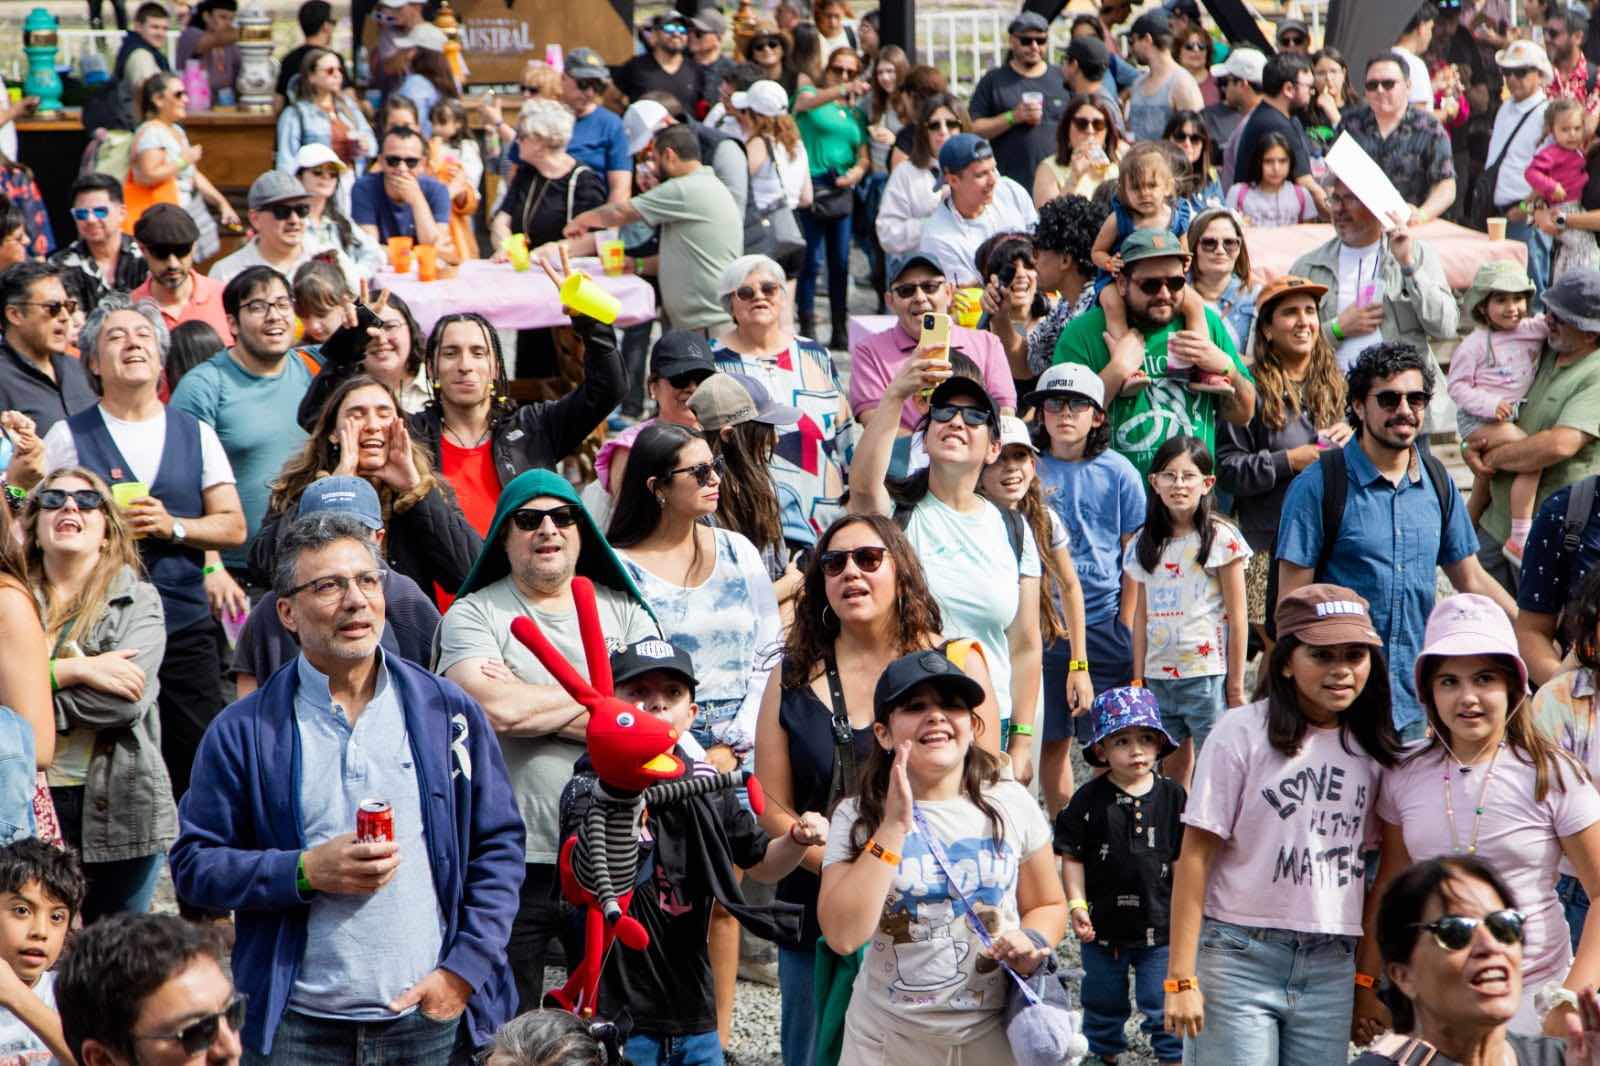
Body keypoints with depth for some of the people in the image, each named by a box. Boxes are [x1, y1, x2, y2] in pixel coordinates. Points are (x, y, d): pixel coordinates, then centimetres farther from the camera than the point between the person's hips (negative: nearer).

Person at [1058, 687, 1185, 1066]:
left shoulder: (1173, 797, -4)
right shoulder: (1089, 800, -7)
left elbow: (1184, 857, 3)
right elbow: (1072, 856, -3)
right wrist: (1076, 905, -10)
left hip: (1160, 925, -1)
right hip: (1104, 924, 1)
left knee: (1164, 1006, 1)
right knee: (1103, 1003, 18)